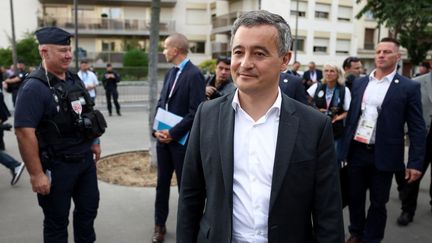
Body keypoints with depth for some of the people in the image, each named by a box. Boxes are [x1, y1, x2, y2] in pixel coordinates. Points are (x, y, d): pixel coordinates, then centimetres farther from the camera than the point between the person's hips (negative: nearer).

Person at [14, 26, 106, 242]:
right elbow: (24, 132, -23)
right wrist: (36, 174, -23)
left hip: (85, 159, 7)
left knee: (88, 209, 20)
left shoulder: (74, 79, 6)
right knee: (57, 221, 10)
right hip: (56, 166, -7)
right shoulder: (34, 87, -18)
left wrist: (94, 141, 17)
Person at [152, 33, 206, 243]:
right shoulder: (170, 73, 11)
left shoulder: (194, 74, -14)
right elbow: (161, 102, 13)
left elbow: (196, 111, -20)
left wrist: (173, 133, -17)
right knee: (162, 184, 14)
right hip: (164, 137, 7)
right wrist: (157, 129, -2)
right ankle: (160, 226, 28)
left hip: (181, 140, -7)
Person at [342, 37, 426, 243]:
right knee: (355, 197, 16)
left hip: (383, 155, -3)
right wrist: (344, 146, 10)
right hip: (356, 151, 4)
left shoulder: (409, 87, -5)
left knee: (378, 203, 10)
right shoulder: (359, 83, 7)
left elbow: (417, 129, -6)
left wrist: (415, 162, -12)